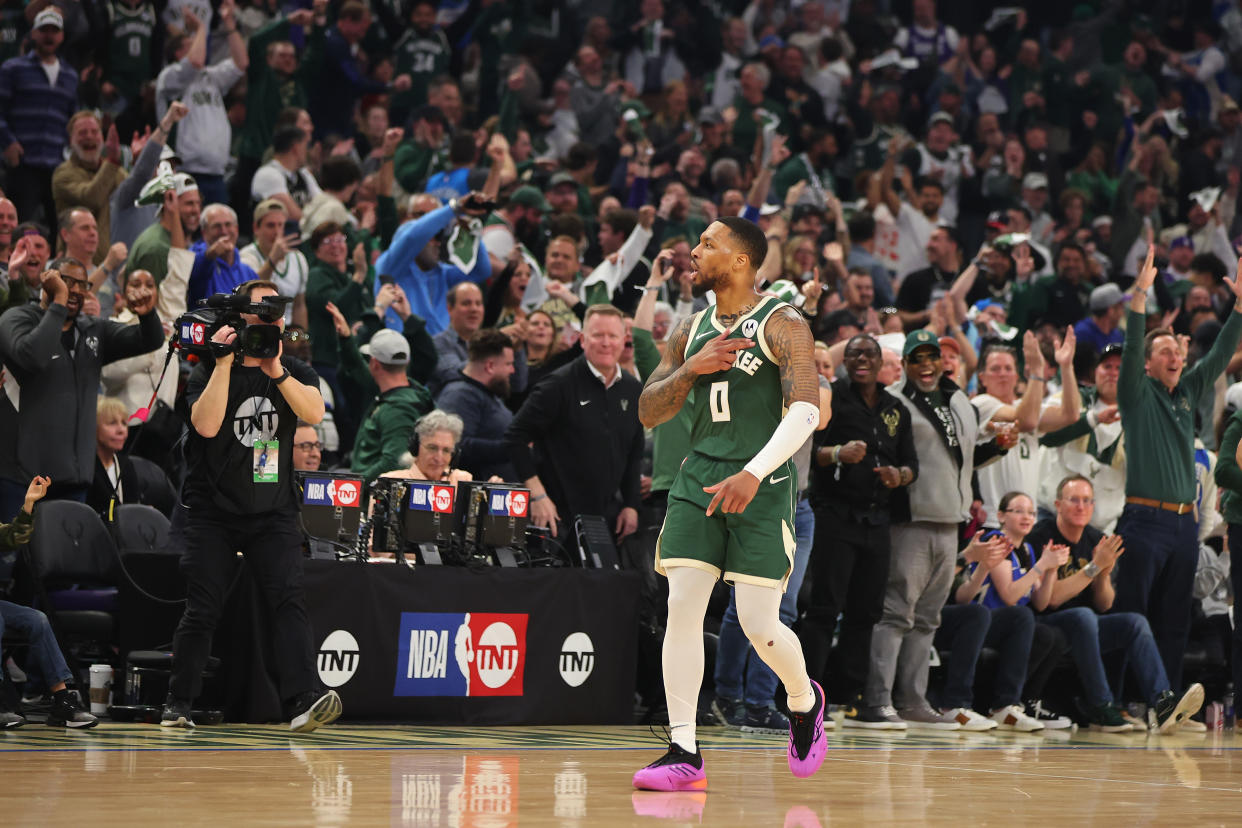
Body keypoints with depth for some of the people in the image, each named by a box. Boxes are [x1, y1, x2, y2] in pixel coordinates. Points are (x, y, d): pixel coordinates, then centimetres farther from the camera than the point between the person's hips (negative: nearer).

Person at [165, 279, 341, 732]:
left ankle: (304, 700, -27)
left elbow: (314, 412, -14)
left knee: (289, 599, -16)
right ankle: (177, 706, 10)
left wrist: (276, 371, -26)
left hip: (272, 511, 1)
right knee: (202, 609, -2)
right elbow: (207, 424, -19)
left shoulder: (296, 372, 6)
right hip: (213, 509, -1)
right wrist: (225, 362, -19)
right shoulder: (208, 371, -1)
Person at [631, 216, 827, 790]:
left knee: (759, 625, -6)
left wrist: (753, 473, -30)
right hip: (698, 481, 5)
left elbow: (805, 412, -18)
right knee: (682, 607, -9)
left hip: (762, 486, -5)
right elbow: (648, 413, 15)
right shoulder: (692, 331, 13)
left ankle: (805, 699, 27)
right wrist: (690, 370, -5)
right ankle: (683, 754, -8)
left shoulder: (783, 327, -7)